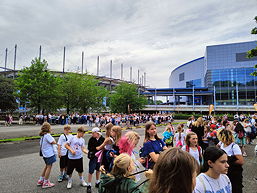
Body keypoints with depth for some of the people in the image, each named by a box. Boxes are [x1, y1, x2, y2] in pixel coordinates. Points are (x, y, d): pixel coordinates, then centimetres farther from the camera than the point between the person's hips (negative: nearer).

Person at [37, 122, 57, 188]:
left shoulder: (42, 135, 9)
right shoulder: (47, 135, -20)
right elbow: (54, 142, -19)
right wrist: (53, 139, 2)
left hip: (45, 153, 9)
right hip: (49, 153, -9)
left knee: (47, 166, 24)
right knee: (49, 167, 2)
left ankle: (41, 180, 33)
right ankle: (45, 183, 12)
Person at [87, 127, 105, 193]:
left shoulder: (102, 139, -7)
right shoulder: (91, 139, -9)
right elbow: (89, 148, -12)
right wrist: (97, 148, -20)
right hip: (93, 156, -2)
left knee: (98, 170, 18)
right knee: (91, 171, 0)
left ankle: (97, 183, 37)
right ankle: (89, 186, 14)